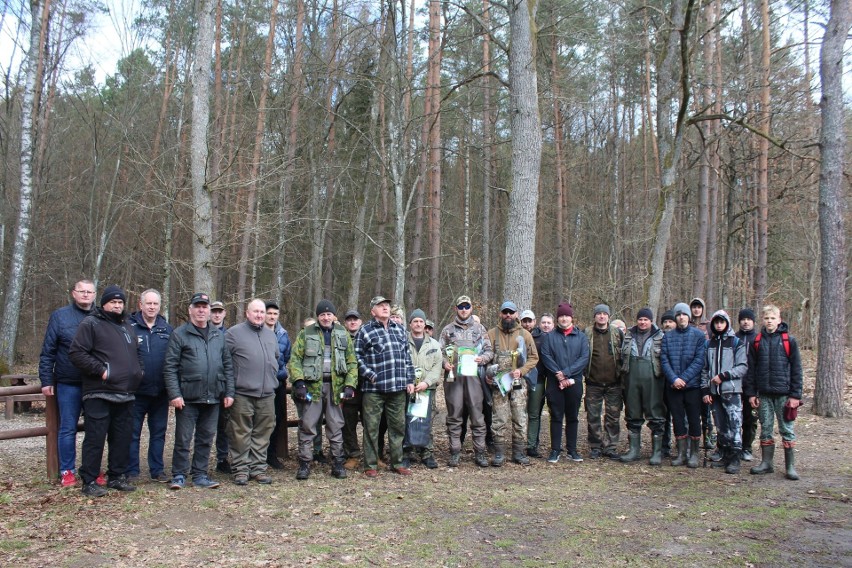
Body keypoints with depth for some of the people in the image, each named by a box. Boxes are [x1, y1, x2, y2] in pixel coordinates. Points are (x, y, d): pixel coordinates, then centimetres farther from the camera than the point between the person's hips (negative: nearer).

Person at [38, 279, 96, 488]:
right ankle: (67, 472, 15)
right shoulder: (60, 316, 1)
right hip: (68, 384, -2)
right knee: (68, 429, 5)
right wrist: (46, 380, -3)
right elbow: (47, 352, 1)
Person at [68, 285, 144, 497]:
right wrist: (100, 370, -17)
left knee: (123, 438, 10)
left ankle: (117, 476, 21)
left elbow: (137, 352, 30)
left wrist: (137, 370, 13)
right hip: (99, 393, -7)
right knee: (95, 438, -4)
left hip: (125, 394, 7)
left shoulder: (127, 326, 19)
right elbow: (76, 353, -13)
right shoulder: (91, 323, -5)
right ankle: (89, 481, 4)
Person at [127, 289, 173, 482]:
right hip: (136, 391, -3)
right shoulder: (129, 326, -5)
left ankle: (157, 470, 21)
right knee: (133, 433, 6)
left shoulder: (167, 329, 6)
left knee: (158, 432, 12)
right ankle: (131, 472, 16)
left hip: (160, 392, 3)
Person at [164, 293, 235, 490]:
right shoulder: (180, 334, -2)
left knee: (206, 438, 11)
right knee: (183, 438, 3)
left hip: (213, 398, 4)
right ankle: (179, 475, 16)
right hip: (188, 398, -4)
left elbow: (228, 366, 12)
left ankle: (200, 474, 22)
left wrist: (229, 392, 6)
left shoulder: (218, 335, 12)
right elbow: (170, 367, -6)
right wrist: (174, 394, -13)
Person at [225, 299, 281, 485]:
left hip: (267, 394, 5)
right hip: (242, 393, -5)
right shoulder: (234, 333, -3)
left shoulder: (271, 335, 17)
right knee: (241, 433, -1)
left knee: (262, 433, 8)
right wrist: (231, 383, -6)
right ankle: (241, 468, 9)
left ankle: (258, 467, 17)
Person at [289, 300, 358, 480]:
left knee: (336, 427, 9)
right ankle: (304, 464, 12)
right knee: (307, 426, 2)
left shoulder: (343, 334, 7)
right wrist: (299, 382, -15)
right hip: (313, 385, -1)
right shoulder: (306, 334, 2)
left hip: (335, 386, 2)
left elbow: (352, 362, 6)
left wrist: (350, 385, -4)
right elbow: (295, 359, -3)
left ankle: (338, 463, 18)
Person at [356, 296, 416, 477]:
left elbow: (407, 356, 17)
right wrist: (370, 375, -11)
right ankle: (371, 465, 12)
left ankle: (397, 463, 22)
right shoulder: (365, 331, 0)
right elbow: (357, 356, -3)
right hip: (374, 389, -5)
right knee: (372, 427, 2)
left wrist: (410, 380, 11)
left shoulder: (399, 329, 15)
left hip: (398, 388, 5)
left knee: (398, 426, 11)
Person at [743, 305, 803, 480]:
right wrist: (751, 393, 2)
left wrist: (795, 395, -6)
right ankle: (766, 463, 19)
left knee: (787, 430, 2)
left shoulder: (789, 341, -1)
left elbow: (796, 369, -2)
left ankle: (790, 467, 9)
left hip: (784, 393, -3)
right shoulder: (757, 341, 6)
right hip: (764, 394, 3)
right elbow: (751, 369, 7)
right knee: (765, 430, 10)